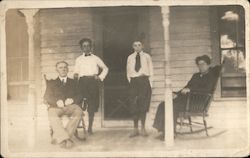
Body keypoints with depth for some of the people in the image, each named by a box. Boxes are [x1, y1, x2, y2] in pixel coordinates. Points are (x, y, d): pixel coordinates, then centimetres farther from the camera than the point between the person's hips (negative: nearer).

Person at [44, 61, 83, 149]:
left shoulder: (73, 82, 28)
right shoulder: (52, 83, 26)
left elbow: (79, 96, 15)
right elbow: (47, 97, 10)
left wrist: (72, 100, -10)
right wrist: (57, 101, -12)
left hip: (71, 106, 1)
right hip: (56, 106, 0)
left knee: (78, 112, -36)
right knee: (52, 113, -38)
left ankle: (58, 138, -40)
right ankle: (64, 138, -45)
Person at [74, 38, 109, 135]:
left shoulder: (95, 58, 15)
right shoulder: (79, 60, 16)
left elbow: (105, 68, 22)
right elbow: (76, 72, 12)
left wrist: (101, 77, 8)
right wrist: (76, 75, -10)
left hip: (93, 82, 0)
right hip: (83, 82, 0)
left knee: (92, 106, -2)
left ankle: (90, 127, 4)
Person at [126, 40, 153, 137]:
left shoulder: (146, 56, 8)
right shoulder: (130, 57, 11)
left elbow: (150, 71, 8)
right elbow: (128, 71, 13)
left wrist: (149, 83, 0)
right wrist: (131, 82, 3)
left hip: (144, 81, -1)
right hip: (133, 81, 1)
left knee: (143, 105, -3)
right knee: (133, 106, -2)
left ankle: (143, 129, 4)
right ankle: (135, 129, 5)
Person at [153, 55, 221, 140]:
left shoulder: (211, 76, 5)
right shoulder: (196, 75, 29)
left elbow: (207, 89, -11)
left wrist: (190, 90, -16)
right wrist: (177, 94, 8)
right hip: (186, 97, 8)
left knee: (173, 106, -31)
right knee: (163, 105, -16)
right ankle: (162, 131, -22)